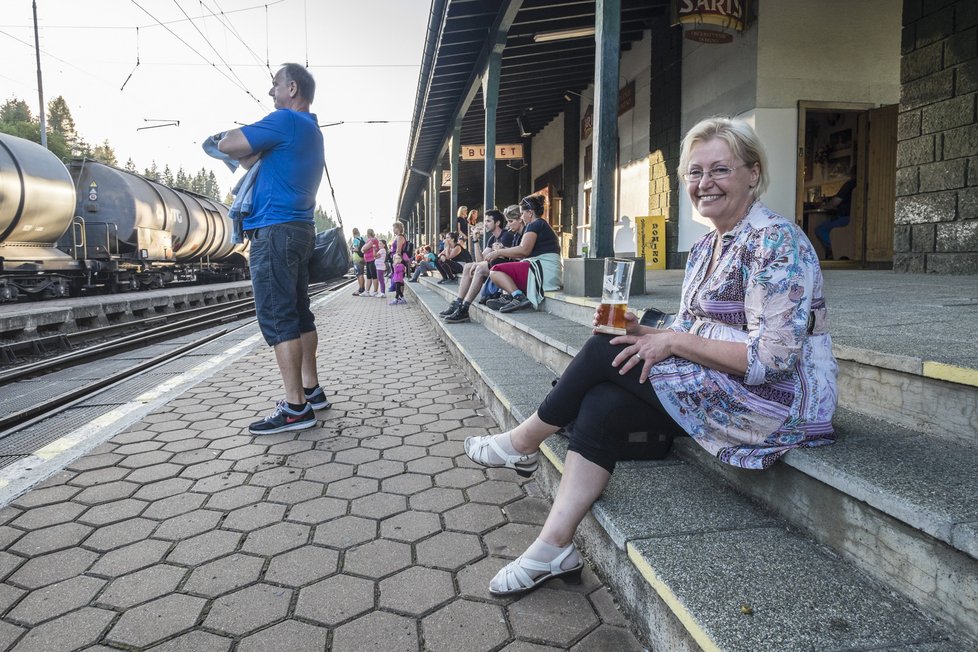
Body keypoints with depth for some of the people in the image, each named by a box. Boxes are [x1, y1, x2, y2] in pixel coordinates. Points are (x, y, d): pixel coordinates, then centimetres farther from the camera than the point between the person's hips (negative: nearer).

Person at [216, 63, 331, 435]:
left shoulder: (286, 121, -9)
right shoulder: (312, 131, 22)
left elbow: (227, 146, -10)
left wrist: (245, 143, 9)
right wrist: (255, 156, 6)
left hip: (275, 230, -10)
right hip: (299, 229, 10)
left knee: (277, 318, -10)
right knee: (298, 314, 12)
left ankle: (296, 407, -10)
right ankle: (312, 391, 17)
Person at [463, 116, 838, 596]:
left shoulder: (775, 242, -15)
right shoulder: (705, 248, 13)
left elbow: (773, 357, -22)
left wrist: (673, 341, -20)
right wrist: (645, 334, -4)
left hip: (776, 399, -8)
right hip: (716, 387, 8)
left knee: (607, 351, -14)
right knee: (601, 401, -14)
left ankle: (526, 440, 8)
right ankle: (554, 545, -10)